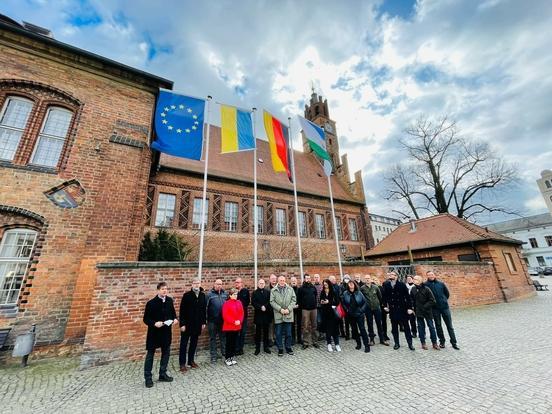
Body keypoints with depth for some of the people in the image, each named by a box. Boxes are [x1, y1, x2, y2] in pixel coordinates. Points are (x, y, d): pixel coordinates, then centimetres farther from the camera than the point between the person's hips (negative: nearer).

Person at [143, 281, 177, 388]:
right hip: (154, 332, -5)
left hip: (166, 331, 5)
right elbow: (146, 319, -11)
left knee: (166, 353, 14)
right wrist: (154, 323, -27)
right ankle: (148, 378, 26)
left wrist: (175, 319, -9)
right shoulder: (151, 303, -16)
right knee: (150, 354, 10)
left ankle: (163, 374, 31)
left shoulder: (170, 300, -3)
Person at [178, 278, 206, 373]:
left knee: (194, 343, 15)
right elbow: (182, 311, -11)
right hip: (187, 324, -4)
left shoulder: (203, 295, 0)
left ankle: (191, 361, 31)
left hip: (197, 324, 4)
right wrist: (182, 324, -13)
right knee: (184, 344, 7)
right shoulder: (186, 295, -12)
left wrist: (204, 322, 6)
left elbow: (204, 310, 6)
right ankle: (182, 363, 20)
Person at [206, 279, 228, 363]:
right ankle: (213, 356, 23)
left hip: (223, 320, 3)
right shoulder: (210, 294, -8)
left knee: (223, 337, 14)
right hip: (212, 321, -3)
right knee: (212, 338, 10)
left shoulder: (225, 294, 3)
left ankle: (225, 352, 30)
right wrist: (205, 319, -8)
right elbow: (206, 307, -7)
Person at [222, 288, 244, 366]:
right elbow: (225, 315, -15)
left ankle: (233, 357, 26)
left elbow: (242, 313, 6)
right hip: (229, 327, -5)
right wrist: (234, 322, -18)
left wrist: (239, 321, -10)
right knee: (229, 343, 5)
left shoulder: (239, 303, 5)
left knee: (234, 342, 13)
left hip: (237, 326, 5)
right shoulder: (226, 303, -11)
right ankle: (227, 358, 18)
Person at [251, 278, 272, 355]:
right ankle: (257, 348, 17)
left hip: (266, 314, 1)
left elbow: (270, 301, -2)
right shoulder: (255, 293, 1)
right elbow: (253, 303, -8)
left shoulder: (268, 292, 5)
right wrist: (260, 307, -16)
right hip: (258, 315, -1)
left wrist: (265, 307, -16)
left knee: (266, 331, 10)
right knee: (258, 332, 6)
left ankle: (266, 347, 23)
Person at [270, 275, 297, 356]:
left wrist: (288, 309, -9)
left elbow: (294, 300, 2)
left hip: (288, 314, 1)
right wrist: (280, 309, -13)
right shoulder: (273, 290, 0)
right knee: (278, 333, 7)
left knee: (288, 333, 11)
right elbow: (272, 302, -5)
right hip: (278, 315, -1)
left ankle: (288, 347, 27)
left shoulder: (290, 289, 5)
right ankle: (280, 349, 22)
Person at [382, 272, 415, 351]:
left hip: (402, 309, -2)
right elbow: (385, 296, 6)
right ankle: (396, 343, 24)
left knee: (406, 326, 9)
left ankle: (410, 343, 22)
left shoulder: (401, 284, -9)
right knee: (394, 327, 11)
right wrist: (385, 305, 2)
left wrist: (409, 307, -11)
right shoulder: (386, 285, -2)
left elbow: (407, 296, -8)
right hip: (392, 309, 2)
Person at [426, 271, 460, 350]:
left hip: (445, 307, 2)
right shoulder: (426, 285, -9)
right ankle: (442, 341, 23)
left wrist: (444, 300, 9)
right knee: (438, 326, 9)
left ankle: (454, 342, 20)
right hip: (435, 309, -2)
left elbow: (447, 293, 13)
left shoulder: (441, 283, 1)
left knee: (449, 325, 9)